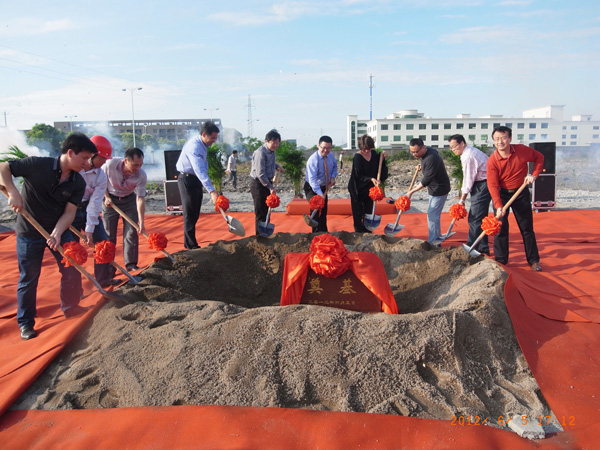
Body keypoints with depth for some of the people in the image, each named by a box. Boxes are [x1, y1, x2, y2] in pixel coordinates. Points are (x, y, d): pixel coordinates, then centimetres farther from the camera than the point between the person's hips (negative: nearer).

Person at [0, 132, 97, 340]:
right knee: (28, 278, 4)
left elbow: (69, 212, -11)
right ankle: (25, 323, 21)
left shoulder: (78, 183, -8)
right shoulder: (38, 165, -19)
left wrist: (57, 233, -26)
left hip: (60, 231, 4)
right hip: (29, 232, -4)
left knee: (72, 271, 3)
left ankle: (70, 307, 27)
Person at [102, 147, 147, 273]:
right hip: (110, 200, -1)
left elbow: (140, 198, -24)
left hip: (129, 200, 1)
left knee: (132, 232, -4)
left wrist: (141, 222, -29)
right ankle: (109, 267, 10)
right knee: (109, 235, 0)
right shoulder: (110, 164, -27)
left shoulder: (141, 175, -26)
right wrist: (106, 197, -14)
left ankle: (131, 264, 8)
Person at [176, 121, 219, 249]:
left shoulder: (203, 144, 3)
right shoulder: (194, 146, -27)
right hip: (187, 180, -9)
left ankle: (189, 243, 25)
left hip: (196, 179, 9)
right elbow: (199, 170, -38)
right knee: (190, 214, -3)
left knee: (194, 214, 14)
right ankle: (191, 246, 6)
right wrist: (212, 191, -45)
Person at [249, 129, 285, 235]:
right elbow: (260, 174, -25)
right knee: (260, 213, -4)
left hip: (267, 183, 9)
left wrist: (277, 166, 12)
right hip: (258, 184, -9)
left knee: (266, 211, 18)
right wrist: (271, 187, -20)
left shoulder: (272, 151, 6)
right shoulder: (260, 153, -22)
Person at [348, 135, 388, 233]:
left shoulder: (374, 154, -1)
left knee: (368, 210, 12)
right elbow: (358, 176, -16)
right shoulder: (357, 157, -17)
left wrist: (382, 158, -6)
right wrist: (371, 179, -28)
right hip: (358, 189, -5)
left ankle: (367, 231, 25)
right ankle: (358, 231, 12)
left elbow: (379, 169, 11)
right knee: (358, 212, 1)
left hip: (370, 188, 5)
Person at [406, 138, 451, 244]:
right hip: (434, 188, 10)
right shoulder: (428, 150, -1)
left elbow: (426, 180, -31)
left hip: (439, 189, -10)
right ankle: (437, 236, 32)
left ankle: (432, 243, -4)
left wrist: (411, 192, -27)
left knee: (432, 215, -10)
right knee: (435, 214, 19)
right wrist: (423, 166, 12)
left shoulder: (431, 159, -31)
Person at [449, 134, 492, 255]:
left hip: (482, 186, -11)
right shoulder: (471, 151, 13)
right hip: (482, 186, 11)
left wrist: (462, 200, -8)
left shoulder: (468, 157, -19)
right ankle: (483, 249, 25)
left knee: (474, 219, -8)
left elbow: (468, 180, -16)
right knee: (480, 218, 16)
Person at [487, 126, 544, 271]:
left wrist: (534, 174, -9)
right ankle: (500, 260, 11)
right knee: (500, 227, -1)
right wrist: (498, 206, -31)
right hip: (502, 194, -1)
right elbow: (493, 185, -21)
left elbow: (539, 157, 5)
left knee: (527, 228, 8)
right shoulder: (492, 160, -18)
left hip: (521, 193, 1)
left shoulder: (522, 150, -14)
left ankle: (533, 260, 19)